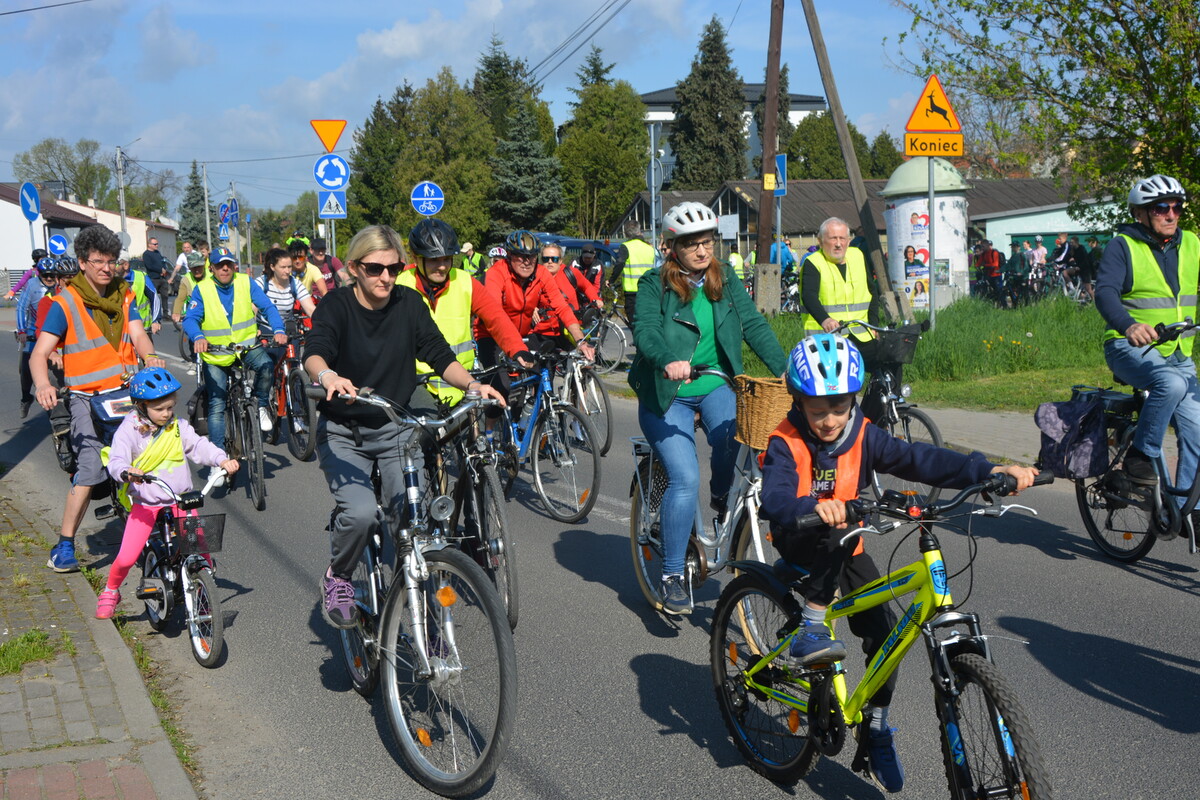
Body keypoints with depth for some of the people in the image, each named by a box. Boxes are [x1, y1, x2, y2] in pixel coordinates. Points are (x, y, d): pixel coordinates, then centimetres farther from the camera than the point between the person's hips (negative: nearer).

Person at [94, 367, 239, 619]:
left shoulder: (179, 428, 4)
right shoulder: (129, 431, -7)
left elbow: (199, 446, -2)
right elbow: (116, 461, -16)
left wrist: (222, 460, -20)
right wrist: (127, 471, -39)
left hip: (181, 502, 3)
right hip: (145, 504, -2)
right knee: (126, 558, -11)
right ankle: (110, 591, 20)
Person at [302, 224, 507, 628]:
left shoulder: (409, 304, -2)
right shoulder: (335, 306, -12)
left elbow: (440, 356, -2)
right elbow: (314, 351, -30)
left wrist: (473, 385, -21)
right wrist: (328, 376, -53)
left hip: (396, 430, 3)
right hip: (343, 432, -3)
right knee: (360, 512, -26)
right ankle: (337, 579, 4)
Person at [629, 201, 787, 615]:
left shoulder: (725, 279, 8)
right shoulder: (655, 284, -5)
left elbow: (754, 324, 2)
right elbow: (645, 331, -20)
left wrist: (784, 368, -11)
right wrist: (668, 360, -42)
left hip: (715, 387, 3)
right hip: (666, 395, -3)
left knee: (735, 437, -30)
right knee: (685, 478, -18)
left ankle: (721, 495, 4)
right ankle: (672, 576, -3)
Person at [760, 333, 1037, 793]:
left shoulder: (863, 436, -11)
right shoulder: (786, 444, -20)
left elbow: (921, 460, -21)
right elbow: (775, 499, -37)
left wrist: (992, 472, -34)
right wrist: (816, 507, -60)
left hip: (845, 550, 4)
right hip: (798, 545, -4)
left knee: (883, 630, -8)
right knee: (834, 535, -37)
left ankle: (876, 727, 13)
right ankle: (811, 630, -25)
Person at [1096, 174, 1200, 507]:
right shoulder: (1123, 246, -6)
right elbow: (1105, 292, -20)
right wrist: (1129, 325, -40)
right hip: (1131, 348, -5)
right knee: (1171, 383, -35)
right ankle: (1141, 455, -18)